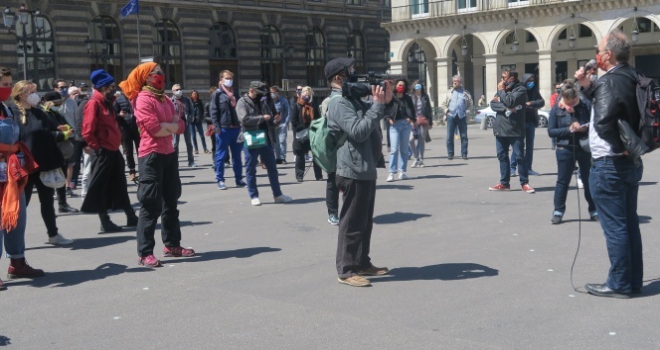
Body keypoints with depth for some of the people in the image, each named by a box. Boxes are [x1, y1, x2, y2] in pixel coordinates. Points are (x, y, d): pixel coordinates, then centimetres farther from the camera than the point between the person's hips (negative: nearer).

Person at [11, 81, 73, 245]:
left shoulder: (40, 113, 12)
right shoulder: (13, 114, -8)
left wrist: (62, 134, 1)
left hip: (44, 164, 6)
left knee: (47, 200, 15)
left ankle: (53, 235, 25)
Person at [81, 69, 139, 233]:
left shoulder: (107, 102, 15)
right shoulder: (94, 103, -12)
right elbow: (87, 131, -18)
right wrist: (97, 148, -17)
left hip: (113, 151, 9)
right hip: (103, 152, -9)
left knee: (120, 186, 14)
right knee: (100, 188, -1)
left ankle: (131, 218, 22)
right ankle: (105, 223, 4)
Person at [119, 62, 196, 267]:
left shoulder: (166, 100, 15)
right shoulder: (143, 99, -10)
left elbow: (180, 126, 8)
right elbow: (155, 129, -21)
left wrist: (165, 125, -11)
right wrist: (172, 125, -3)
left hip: (169, 154, 9)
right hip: (151, 156, -9)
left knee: (170, 202, 16)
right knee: (151, 205, -8)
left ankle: (172, 245, 28)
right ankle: (145, 253, -4)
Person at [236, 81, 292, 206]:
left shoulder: (263, 103, 14)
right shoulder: (242, 103, -4)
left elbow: (270, 123, 16)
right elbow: (244, 119, -21)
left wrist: (275, 121, -7)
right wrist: (262, 118, -20)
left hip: (265, 140, 6)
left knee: (272, 167, 10)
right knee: (251, 169, 2)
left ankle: (277, 194, 18)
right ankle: (254, 196, 11)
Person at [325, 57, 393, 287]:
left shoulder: (353, 99, 16)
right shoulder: (339, 103, -15)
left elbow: (378, 118, 22)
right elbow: (358, 132, -25)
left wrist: (386, 102, 1)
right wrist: (378, 105, -20)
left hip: (366, 169, 10)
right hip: (354, 171, -10)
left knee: (365, 221, 16)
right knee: (352, 222, -6)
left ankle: (362, 263, 26)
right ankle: (346, 270, 1)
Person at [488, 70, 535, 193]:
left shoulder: (520, 89, -7)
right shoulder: (502, 89, 14)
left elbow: (510, 102, -21)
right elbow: (493, 104, 3)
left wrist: (502, 91, -6)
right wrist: (505, 108, -14)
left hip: (515, 129, -7)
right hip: (500, 128, 7)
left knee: (519, 156, -4)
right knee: (502, 156, 10)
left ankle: (524, 183, 3)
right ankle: (504, 183, 17)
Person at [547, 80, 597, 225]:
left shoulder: (586, 105, -5)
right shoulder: (556, 109, -3)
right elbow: (551, 131, -5)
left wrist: (586, 128, -20)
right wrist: (569, 129, -17)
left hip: (585, 148, 0)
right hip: (565, 149, 0)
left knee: (589, 180, 9)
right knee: (562, 181, 6)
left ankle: (594, 210, 21)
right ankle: (558, 211, 15)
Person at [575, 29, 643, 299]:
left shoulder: (610, 80, -19)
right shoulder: (631, 78, 10)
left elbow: (603, 120, -33)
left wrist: (621, 145, -19)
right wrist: (588, 86, 12)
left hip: (609, 165, -9)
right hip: (631, 164, 9)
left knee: (614, 227, -1)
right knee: (629, 223, 15)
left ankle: (619, 284, 6)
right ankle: (633, 281, 24)